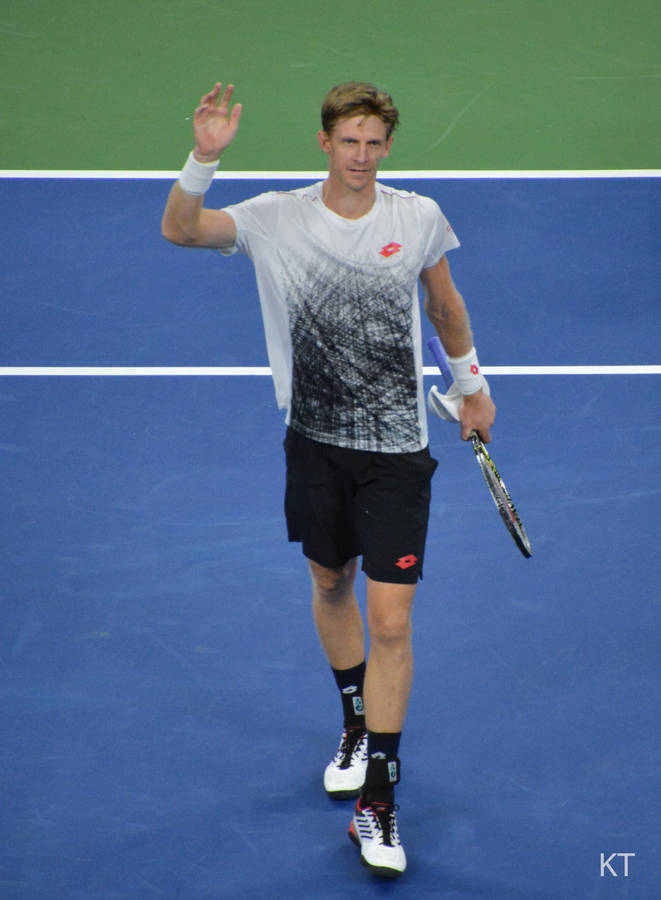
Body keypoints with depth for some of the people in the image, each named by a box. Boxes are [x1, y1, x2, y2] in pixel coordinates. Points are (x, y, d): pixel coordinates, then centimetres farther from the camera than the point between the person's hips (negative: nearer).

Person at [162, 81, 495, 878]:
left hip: (396, 450, -2)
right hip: (315, 439, 2)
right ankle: (357, 725, 45)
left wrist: (472, 385, 21)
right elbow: (178, 230, -19)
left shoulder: (419, 218, -5)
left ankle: (377, 800, 1)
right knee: (330, 584, 19)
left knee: (391, 624, -7)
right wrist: (204, 158, -35)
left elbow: (445, 304, 12)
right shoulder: (278, 219, -7)